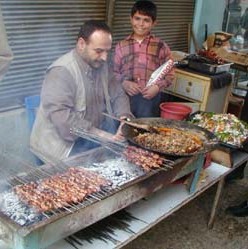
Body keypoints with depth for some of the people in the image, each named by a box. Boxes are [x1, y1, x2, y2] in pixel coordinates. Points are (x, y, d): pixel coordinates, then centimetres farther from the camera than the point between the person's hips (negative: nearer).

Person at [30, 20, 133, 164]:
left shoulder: (102, 64, 3)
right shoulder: (62, 71, -20)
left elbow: (118, 95, 10)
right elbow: (60, 115, -29)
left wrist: (124, 118, -11)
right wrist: (101, 135, -33)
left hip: (97, 132, 8)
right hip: (65, 143, -7)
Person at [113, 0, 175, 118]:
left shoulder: (161, 47, 2)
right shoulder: (121, 46, 6)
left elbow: (169, 74, 5)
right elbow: (114, 72, 8)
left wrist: (158, 86, -12)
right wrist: (124, 82, -10)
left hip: (150, 99, -1)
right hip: (125, 97, 1)